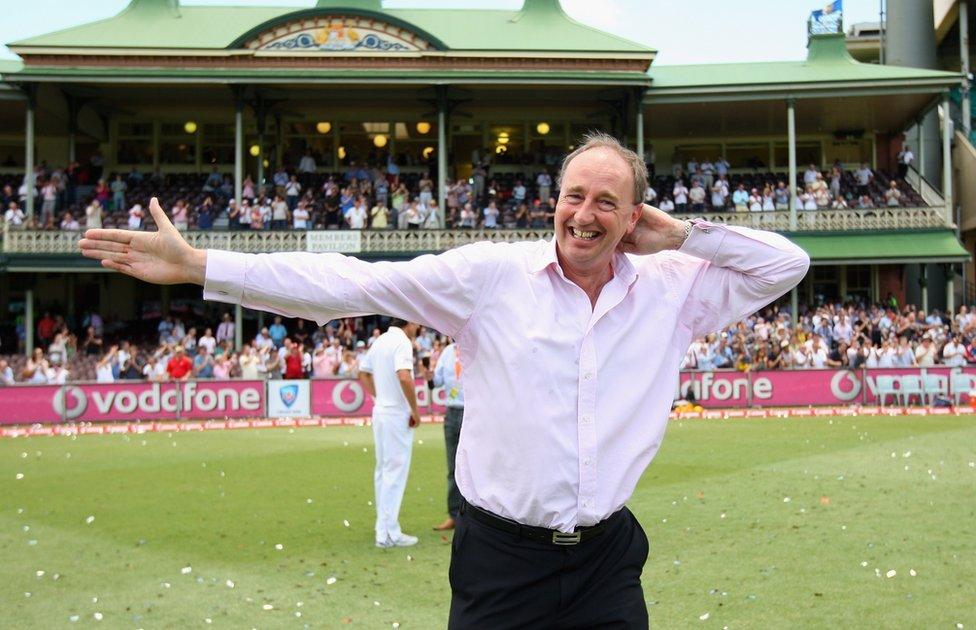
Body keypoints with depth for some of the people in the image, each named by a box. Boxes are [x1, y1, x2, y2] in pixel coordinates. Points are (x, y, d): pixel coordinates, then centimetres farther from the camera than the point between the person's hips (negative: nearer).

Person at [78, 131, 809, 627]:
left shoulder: (672, 288, 1)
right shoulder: (493, 273, -7)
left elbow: (786, 263, 7)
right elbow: (355, 284, -11)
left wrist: (679, 236, -4)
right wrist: (197, 265, -15)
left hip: (607, 558, 2)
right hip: (501, 554, -2)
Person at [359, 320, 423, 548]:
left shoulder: (380, 341, 12)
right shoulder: (402, 342, -15)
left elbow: (363, 373, 21)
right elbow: (404, 377, -28)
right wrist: (415, 410, -18)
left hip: (380, 411, 9)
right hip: (398, 413, -9)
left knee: (383, 469, 15)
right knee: (396, 471, -4)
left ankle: (383, 528, 23)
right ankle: (389, 533, -3)